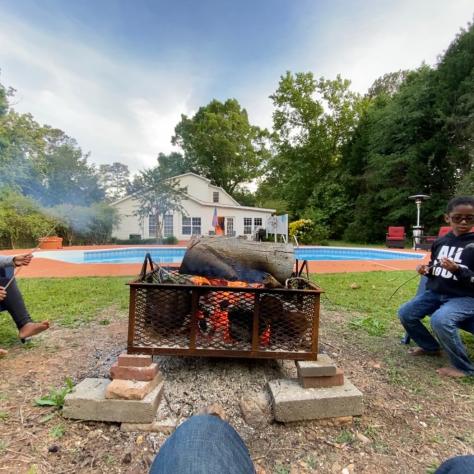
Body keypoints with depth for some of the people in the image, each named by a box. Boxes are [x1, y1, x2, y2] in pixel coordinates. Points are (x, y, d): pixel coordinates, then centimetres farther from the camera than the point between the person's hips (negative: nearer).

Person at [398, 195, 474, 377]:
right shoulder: (440, 242, 5)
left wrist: (457, 270, -29)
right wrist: (426, 270, -5)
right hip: (436, 292, 6)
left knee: (440, 319, -32)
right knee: (405, 313, -3)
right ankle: (431, 347, 22)